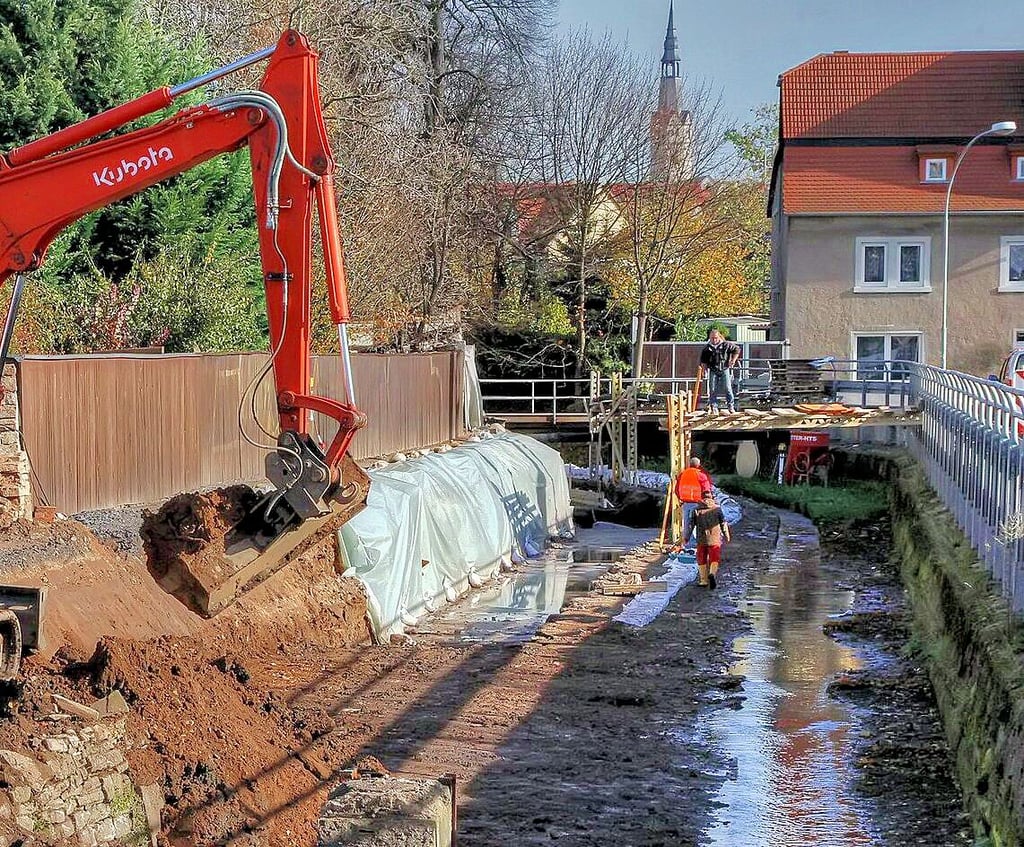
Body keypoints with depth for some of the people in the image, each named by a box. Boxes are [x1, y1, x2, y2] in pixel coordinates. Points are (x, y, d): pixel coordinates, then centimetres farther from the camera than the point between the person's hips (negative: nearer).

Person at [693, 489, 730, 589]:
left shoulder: (697, 510, 1)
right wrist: (727, 536, 19)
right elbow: (723, 523, 5)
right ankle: (712, 573, -27)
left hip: (701, 539, 1)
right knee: (715, 559, 0)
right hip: (715, 539, -1)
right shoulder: (717, 508, 0)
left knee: (702, 560, 13)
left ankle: (704, 580, 15)